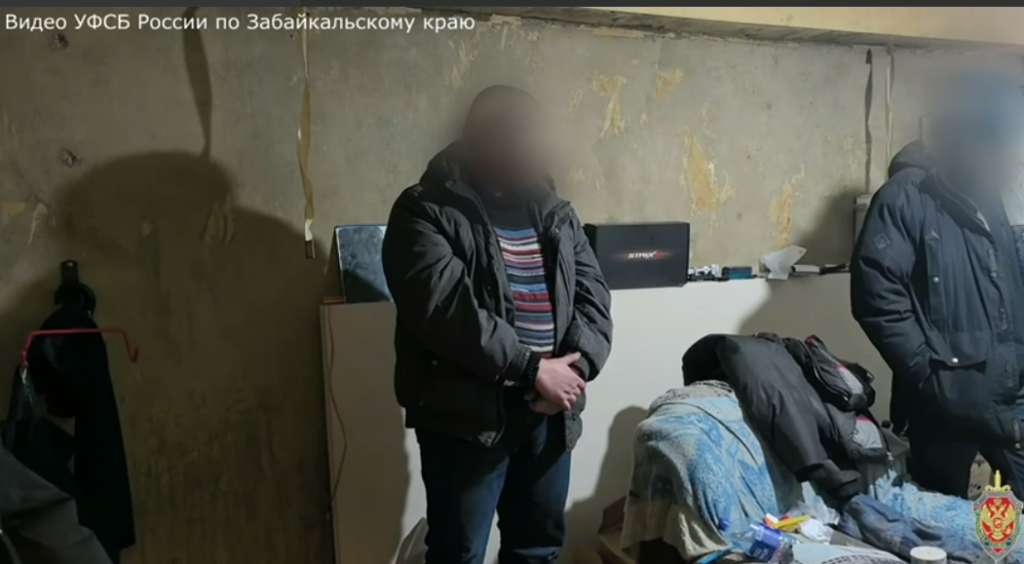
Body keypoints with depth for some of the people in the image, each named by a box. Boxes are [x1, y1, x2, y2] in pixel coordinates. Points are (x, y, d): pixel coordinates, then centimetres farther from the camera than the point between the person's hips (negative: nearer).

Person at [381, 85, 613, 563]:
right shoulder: (425, 211, -8)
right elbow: (446, 308, -21)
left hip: (547, 411, 6)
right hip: (466, 414, -6)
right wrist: (531, 368, -20)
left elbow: (592, 292, 6)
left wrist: (577, 366, -11)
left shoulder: (553, 211, 12)